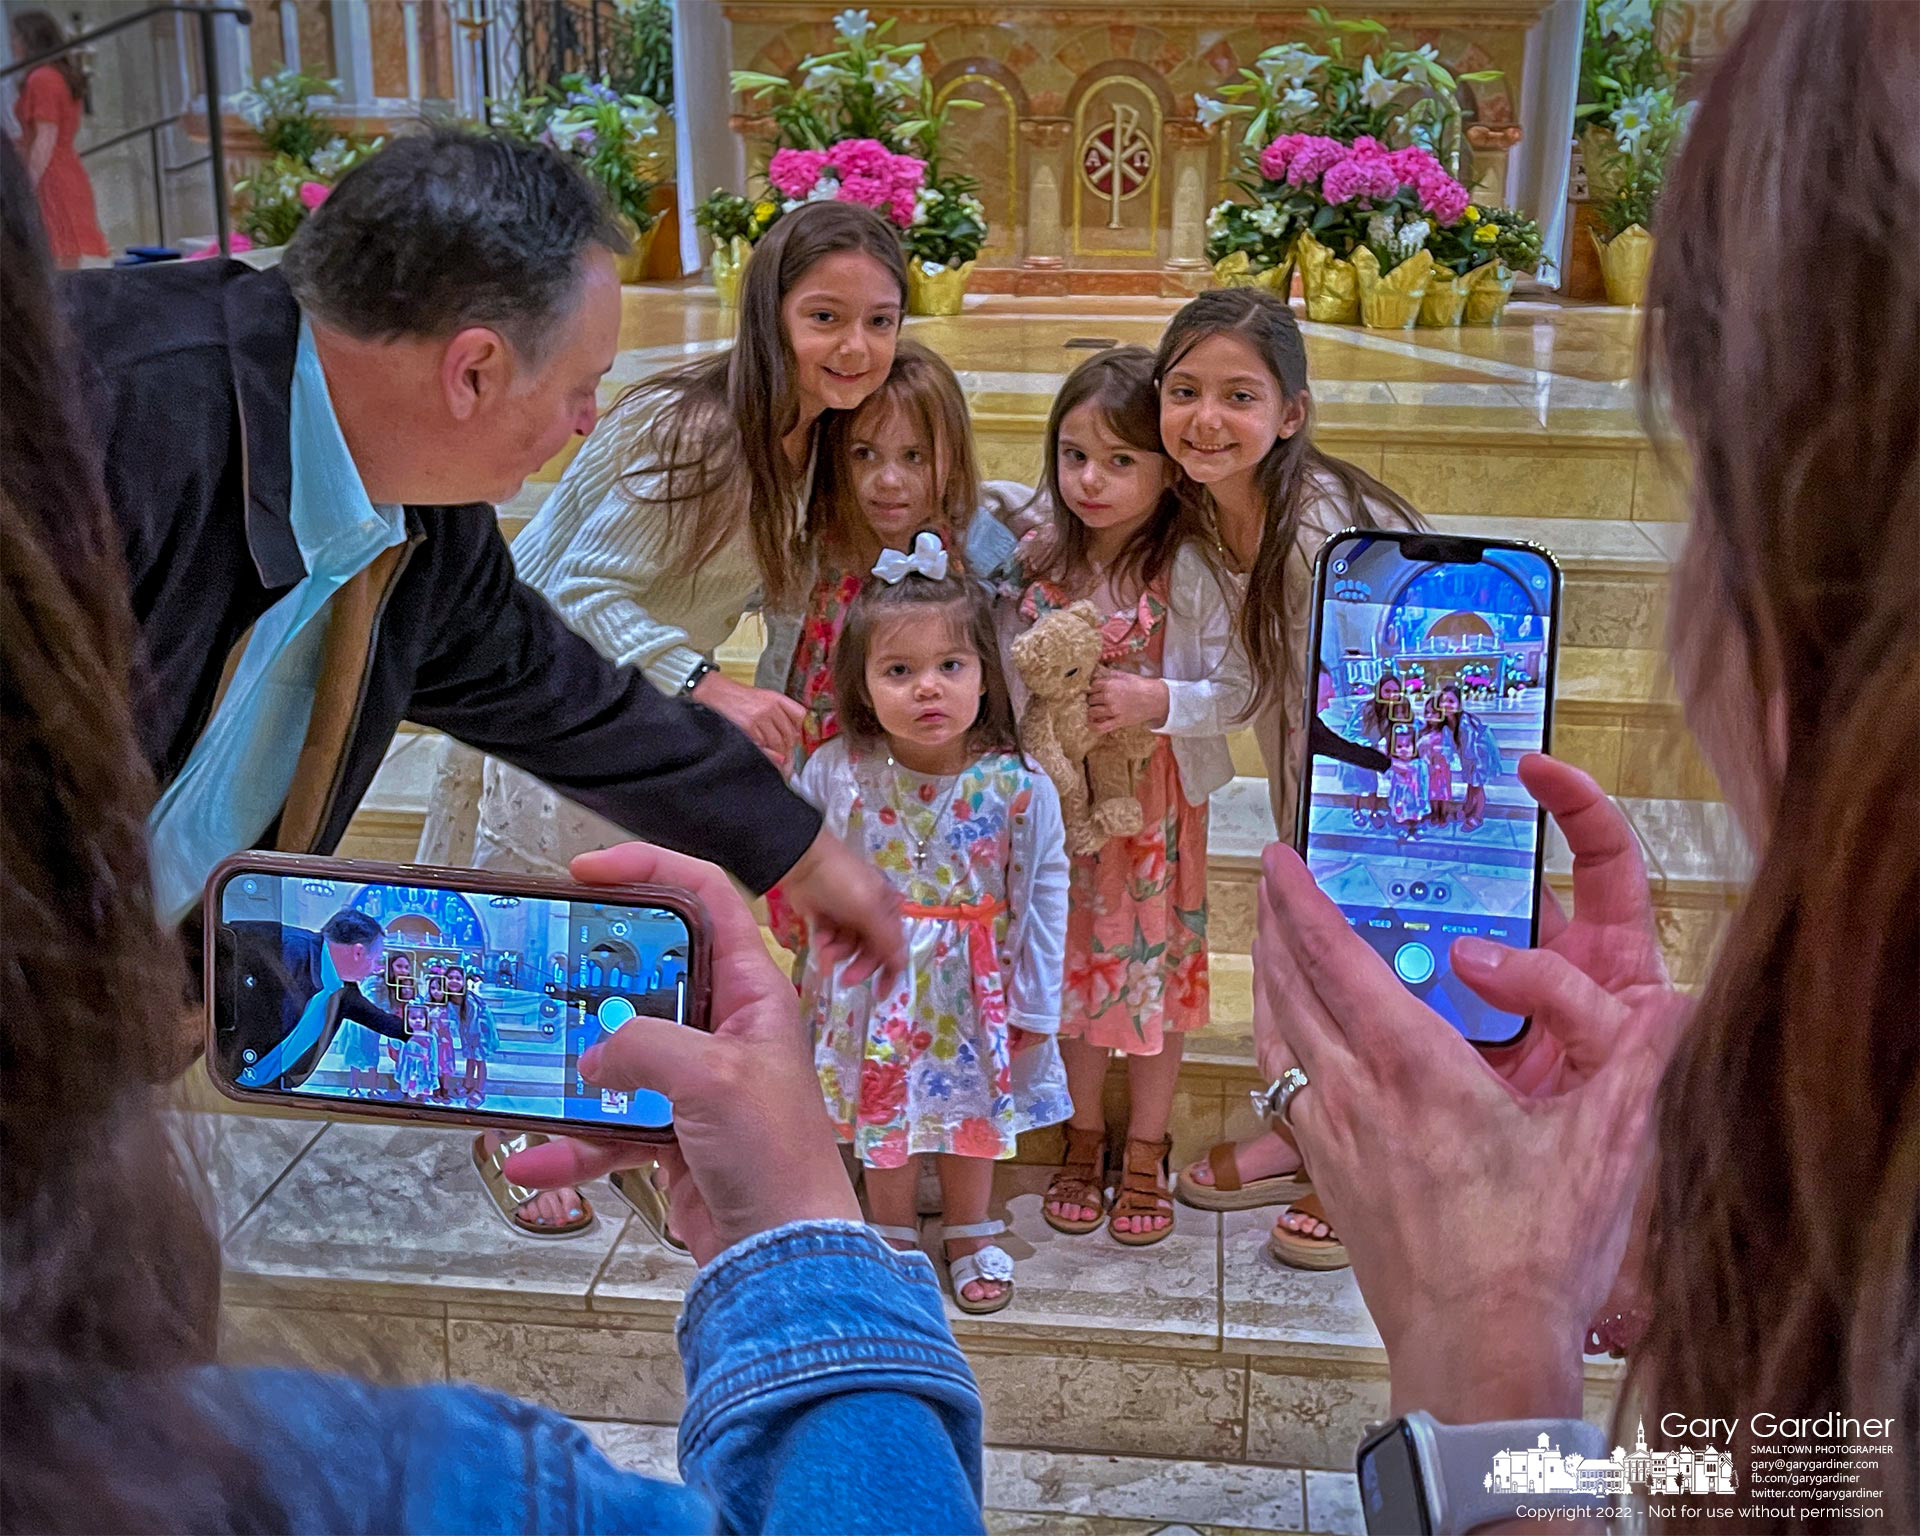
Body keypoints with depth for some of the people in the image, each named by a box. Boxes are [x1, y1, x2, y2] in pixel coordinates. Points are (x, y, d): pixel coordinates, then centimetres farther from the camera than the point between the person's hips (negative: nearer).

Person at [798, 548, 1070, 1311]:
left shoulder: (1017, 788, -21)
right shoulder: (834, 772, -17)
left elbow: (1043, 898, -11)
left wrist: (1036, 1008, -5)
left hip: (972, 988, 0)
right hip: (873, 983, 1)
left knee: (971, 1107, 20)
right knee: (883, 1108, 18)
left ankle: (968, 1235, 44)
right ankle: (892, 1237, 42)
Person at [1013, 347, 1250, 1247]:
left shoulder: (1187, 571, -16)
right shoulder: (1042, 560, -4)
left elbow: (1237, 691, -15)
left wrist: (1156, 701, -29)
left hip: (1156, 801, -3)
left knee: (1154, 964, 10)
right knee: (1073, 966, 15)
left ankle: (1146, 1149, 29)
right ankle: (1084, 1138, 34)